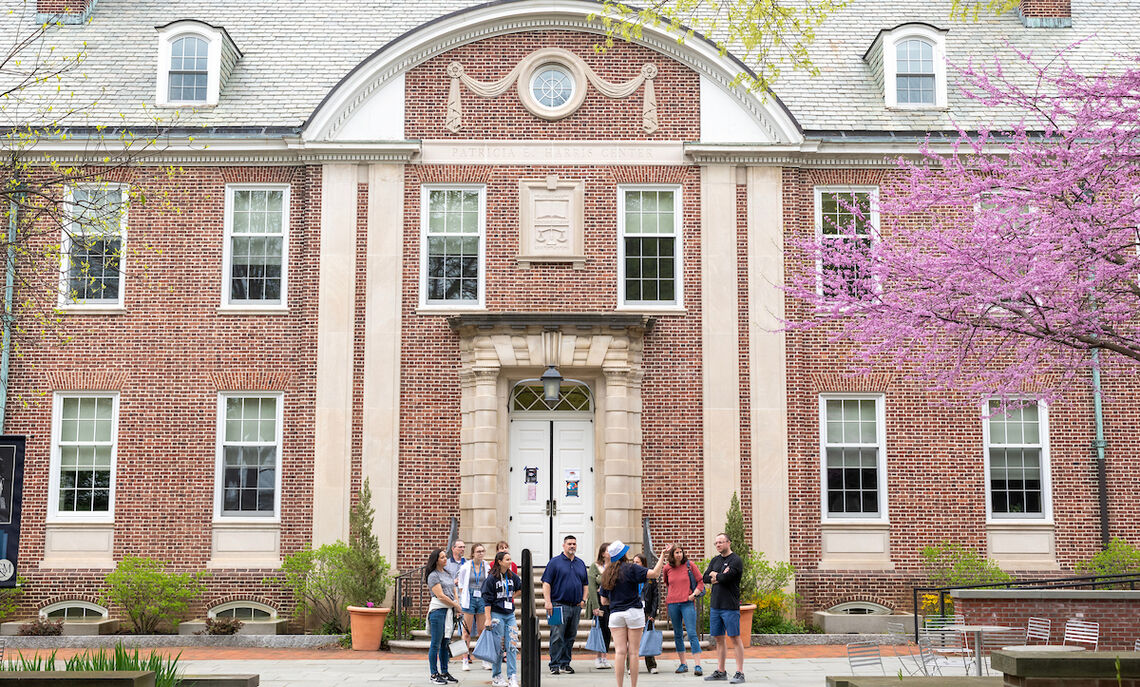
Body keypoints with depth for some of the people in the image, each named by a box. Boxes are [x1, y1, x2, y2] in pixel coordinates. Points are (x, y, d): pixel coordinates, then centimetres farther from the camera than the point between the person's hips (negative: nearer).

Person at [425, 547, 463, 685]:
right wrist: (457, 606, -6)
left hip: (449, 611, 8)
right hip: (438, 610, -8)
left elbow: (454, 591, 21)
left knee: (446, 643, 11)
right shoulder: (433, 576, -8)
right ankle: (434, 675, 1)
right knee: (436, 644, -4)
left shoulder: (448, 573, 17)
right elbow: (441, 596, -13)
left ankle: (444, 672, 17)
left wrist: (457, 605, 5)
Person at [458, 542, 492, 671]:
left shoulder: (487, 567, 6)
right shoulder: (465, 567, -2)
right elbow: (461, 585, 4)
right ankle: (465, 660, 2)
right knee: (467, 631, -1)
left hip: (482, 599, 2)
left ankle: (485, 659, 11)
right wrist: (463, 600, -2)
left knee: (482, 630, 6)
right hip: (469, 599, -2)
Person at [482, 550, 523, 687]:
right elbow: (487, 600, -8)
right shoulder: (491, 579, -7)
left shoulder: (512, 576, 9)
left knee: (511, 645, -2)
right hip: (496, 615, -5)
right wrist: (488, 619, -13)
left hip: (510, 614, 5)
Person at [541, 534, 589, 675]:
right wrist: (548, 602, -14)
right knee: (557, 637, -8)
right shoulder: (555, 562, -1)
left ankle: (565, 663, 16)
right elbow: (546, 583, -5)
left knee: (570, 637, 8)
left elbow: (585, 584, 22)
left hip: (576, 606, 5)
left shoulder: (580, 563, 15)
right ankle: (555, 665, -3)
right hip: (559, 605, -5)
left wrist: (583, 600, 9)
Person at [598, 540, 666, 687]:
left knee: (620, 652, 1)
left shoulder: (607, 574, 9)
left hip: (615, 614, 4)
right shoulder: (631, 568, -6)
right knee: (633, 652, 1)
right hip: (634, 612, -4)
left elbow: (604, 601, 13)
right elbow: (655, 573, -15)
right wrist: (662, 556, -7)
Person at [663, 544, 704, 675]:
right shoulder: (667, 568, 7)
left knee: (692, 633, -10)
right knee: (678, 634, 9)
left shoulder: (689, 565, 0)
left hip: (687, 603, -3)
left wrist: (694, 594, -7)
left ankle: (697, 665, -12)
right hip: (672, 604, 3)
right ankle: (683, 664, 18)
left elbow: (700, 582, 4)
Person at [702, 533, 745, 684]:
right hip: (715, 605, 7)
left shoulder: (736, 561, -6)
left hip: (730, 606, -7)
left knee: (734, 638, -5)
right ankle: (720, 672, 18)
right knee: (719, 638, 11)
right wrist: (720, 576, -7)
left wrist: (715, 576, 2)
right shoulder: (715, 560, 16)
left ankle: (740, 673, -3)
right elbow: (705, 578, 7)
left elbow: (726, 578, -17)